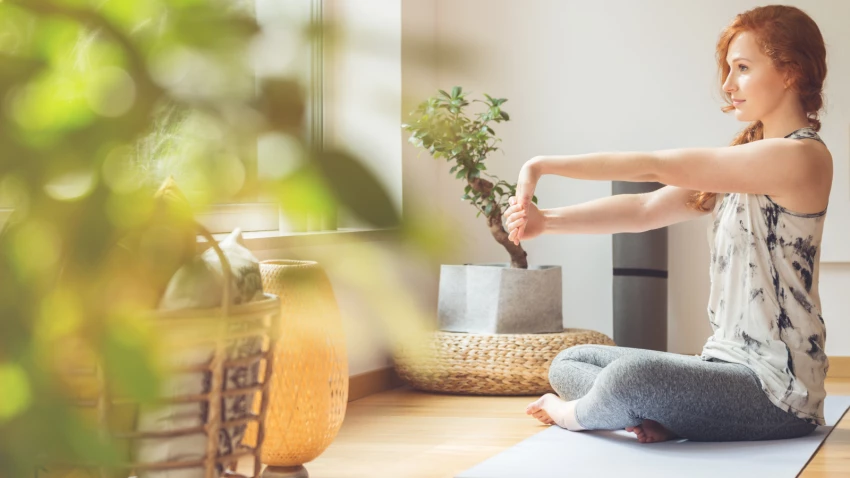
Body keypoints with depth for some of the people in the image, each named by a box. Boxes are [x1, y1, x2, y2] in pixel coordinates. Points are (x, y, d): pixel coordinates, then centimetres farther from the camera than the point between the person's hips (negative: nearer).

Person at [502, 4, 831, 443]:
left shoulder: (801, 157, -15)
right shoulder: (744, 157, 16)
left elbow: (654, 167, -16)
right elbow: (645, 210, 6)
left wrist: (545, 165, -12)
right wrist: (545, 221, -7)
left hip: (777, 386, -10)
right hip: (729, 362, 10)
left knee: (631, 375, -34)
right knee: (569, 363, 13)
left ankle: (576, 414, -3)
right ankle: (651, 415, -12)